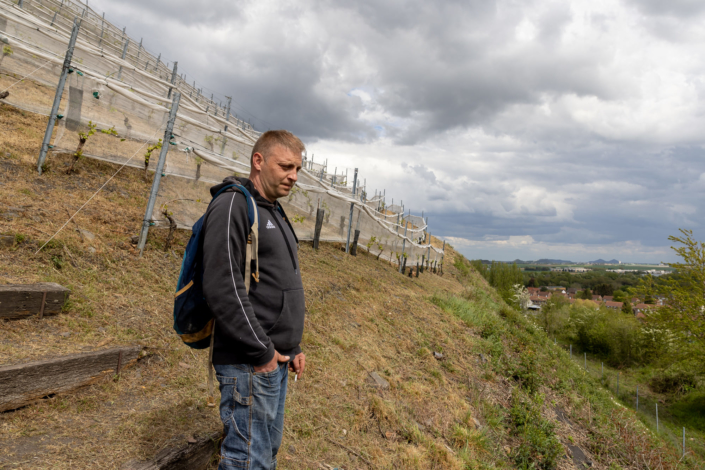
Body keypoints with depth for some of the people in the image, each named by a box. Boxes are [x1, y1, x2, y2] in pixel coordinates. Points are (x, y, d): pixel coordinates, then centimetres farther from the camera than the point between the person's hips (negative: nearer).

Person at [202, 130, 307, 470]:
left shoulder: (275, 213, 16)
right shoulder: (233, 206, -13)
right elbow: (222, 288, -23)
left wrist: (293, 347, 15)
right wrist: (261, 353, -18)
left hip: (277, 359, 9)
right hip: (249, 364, -9)